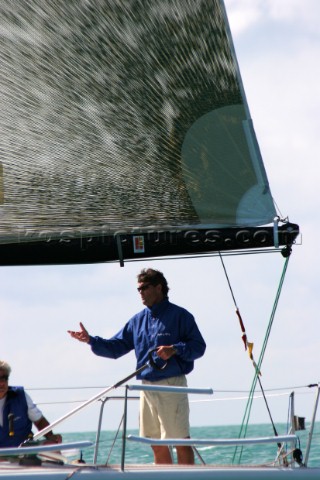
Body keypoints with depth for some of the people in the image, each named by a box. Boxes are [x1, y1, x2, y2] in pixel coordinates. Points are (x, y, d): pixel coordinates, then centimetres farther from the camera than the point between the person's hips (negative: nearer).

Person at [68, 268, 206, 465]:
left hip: (172, 386, -7)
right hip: (147, 387, 7)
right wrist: (91, 340, 1)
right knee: (158, 446, 10)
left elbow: (199, 346, -7)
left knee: (181, 441, -7)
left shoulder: (179, 315, -3)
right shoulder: (138, 320, 15)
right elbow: (115, 347, 15)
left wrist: (174, 349, -22)